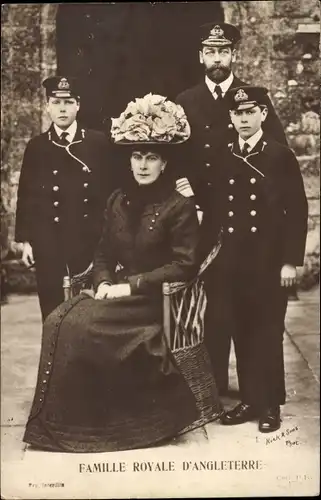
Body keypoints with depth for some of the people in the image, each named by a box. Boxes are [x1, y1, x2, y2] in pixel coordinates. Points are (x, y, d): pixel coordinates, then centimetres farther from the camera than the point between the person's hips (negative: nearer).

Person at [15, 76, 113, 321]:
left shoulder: (98, 142, 3)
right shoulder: (36, 146, 6)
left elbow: (109, 190, 3)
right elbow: (26, 196, 7)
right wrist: (26, 240, 2)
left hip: (89, 241, -1)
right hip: (47, 243, 1)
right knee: (52, 312, 5)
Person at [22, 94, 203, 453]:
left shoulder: (180, 206, -6)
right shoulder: (118, 200, 13)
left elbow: (184, 265, -11)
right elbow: (103, 252, 16)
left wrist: (132, 285, -16)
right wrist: (103, 283, -6)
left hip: (156, 302, -6)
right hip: (117, 293, 6)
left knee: (81, 326, -24)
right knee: (59, 321, -18)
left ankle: (94, 420, -7)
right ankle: (67, 418, -7)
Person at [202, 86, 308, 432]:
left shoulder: (281, 156, -2)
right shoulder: (222, 159, 8)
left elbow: (297, 211, -5)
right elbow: (216, 209, 11)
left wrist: (290, 261, -9)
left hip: (269, 262, -3)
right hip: (231, 261, 4)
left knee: (267, 334, 4)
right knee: (240, 333, 10)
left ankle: (270, 405, 19)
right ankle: (250, 400, 25)